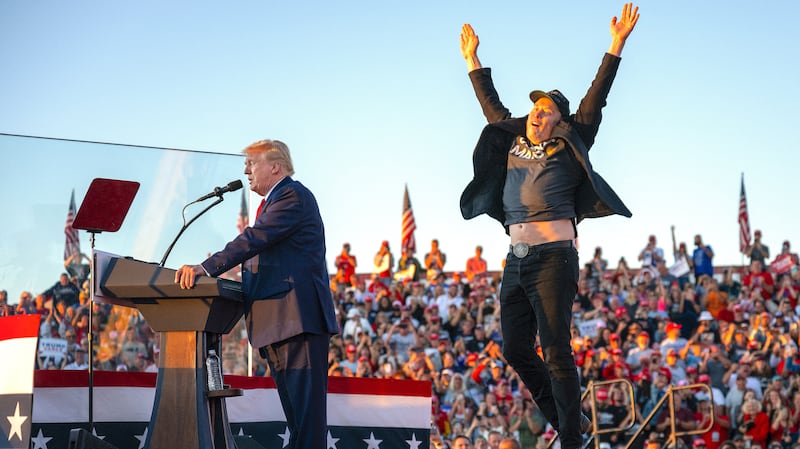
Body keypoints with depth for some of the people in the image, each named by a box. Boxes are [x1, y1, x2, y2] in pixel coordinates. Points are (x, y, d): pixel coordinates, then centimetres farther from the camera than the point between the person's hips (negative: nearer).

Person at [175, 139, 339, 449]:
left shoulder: (294, 196, -8)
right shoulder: (273, 202, 25)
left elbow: (254, 240, -20)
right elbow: (258, 254, 22)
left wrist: (206, 268, -26)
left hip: (299, 317, -11)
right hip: (276, 323, 11)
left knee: (306, 407, -14)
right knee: (295, 415, 10)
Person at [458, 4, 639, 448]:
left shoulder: (568, 148, 4)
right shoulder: (513, 143, 18)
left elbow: (594, 100, 0)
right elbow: (491, 105, 30)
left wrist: (616, 46, -4)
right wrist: (473, 60, 36)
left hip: (553, 259, -7)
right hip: (516, 261, 7)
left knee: (556, 351, -10)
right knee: (516, 350, 7)